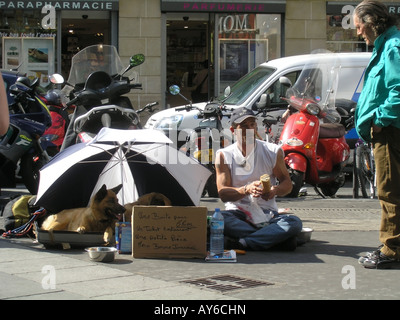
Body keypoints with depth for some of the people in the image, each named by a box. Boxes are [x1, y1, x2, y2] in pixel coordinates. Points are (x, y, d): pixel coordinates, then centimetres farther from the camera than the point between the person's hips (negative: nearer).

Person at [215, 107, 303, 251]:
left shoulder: (273, 151, 6)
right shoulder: (224, 155, 3)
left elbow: (287, 183, 12)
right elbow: (222, 193, -5)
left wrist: (275, 190, -13)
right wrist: (246, 189, -25)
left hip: (267, 213, 1)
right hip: (237, 213, -1)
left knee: (294, 223, -30)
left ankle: (239, 243, -31)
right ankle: (275, 238, -28)